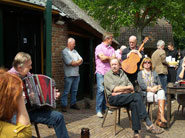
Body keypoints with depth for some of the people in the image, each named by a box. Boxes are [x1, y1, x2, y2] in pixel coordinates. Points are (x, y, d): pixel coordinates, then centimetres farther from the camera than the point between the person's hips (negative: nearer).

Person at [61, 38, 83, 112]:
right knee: (66, 91, -5)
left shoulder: (75, 51, 18)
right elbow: (69, 62, -16)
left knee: (74, 90, 12)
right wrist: (77, 62, -1)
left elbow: (81, 60, 9)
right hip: (69, 75, -7)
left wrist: (74, 63, -9)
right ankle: (64, 105, 1)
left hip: (76, 74, 7)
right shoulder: (65, 51, -5)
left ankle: (73, 104, 21)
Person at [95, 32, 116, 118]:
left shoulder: (111, 49, 18)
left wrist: (106, 58, -7)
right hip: (101, 72, -5)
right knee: (101, 90, -11)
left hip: (109, 72, 5)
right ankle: (98, 110, -7)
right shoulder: (99, 47, 1)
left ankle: (105, 108, 15)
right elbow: (102, 58, -11)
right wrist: (111, 57, 2)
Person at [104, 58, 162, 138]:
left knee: (134, 104, -31)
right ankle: (148, 123, -31)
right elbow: (115, 89, -10)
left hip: (126, 97, 5)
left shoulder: (122, 73, 21)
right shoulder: (107, 75, 4)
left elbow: (131, 88, 11)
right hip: (114, 99, -5)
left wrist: (120, 92, -7)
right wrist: (128, 87, -3)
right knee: (137, 96, -28)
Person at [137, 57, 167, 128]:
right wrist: (150, 89, -16)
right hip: (146, 93, -3)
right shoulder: (140, 73, 14)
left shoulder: (154, 73, 27)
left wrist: (157, 87, -10)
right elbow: (141, 85, -1)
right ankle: (162, 116, -31)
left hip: (156, 91, 3)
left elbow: (159, 83, 14)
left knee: (162, 92, -34)